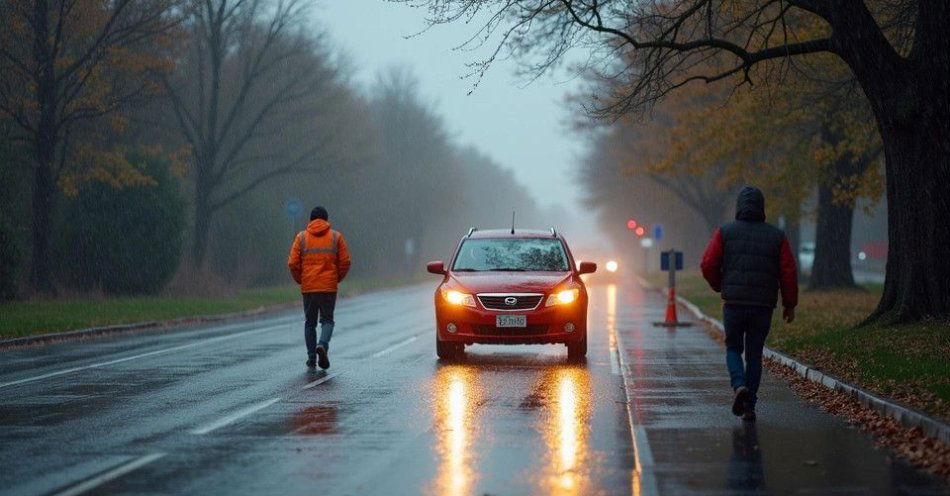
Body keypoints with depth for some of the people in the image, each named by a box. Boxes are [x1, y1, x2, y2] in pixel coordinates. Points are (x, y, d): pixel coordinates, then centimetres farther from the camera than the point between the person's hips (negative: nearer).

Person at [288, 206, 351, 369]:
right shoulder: (336, 237, 3)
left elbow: (293, 263, -4)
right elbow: (345, 262, -1)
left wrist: (300, 280, 11)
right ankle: (323, 345, -19)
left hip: (308, 287, 1)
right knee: (327, 320, 8)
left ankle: (311, 357, 9)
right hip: (329, 287, -1)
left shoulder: (301, 237, 3)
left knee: (310, 322, 12)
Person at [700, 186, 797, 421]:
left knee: (733, 349, 15)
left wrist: (720, 287, 15)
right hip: (763, 306, 1)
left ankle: (739, 386, -12)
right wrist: (789, 304, 9)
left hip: (734, 304, -1)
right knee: (754, 354, 11)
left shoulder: (725, 232, -1)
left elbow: (708, 265, -4)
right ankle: (749, 407, 7)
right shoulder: (776, 236, 2)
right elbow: (788, 272, -1)